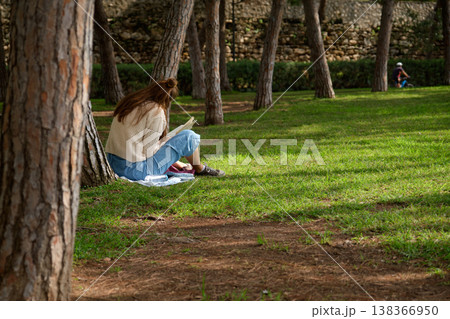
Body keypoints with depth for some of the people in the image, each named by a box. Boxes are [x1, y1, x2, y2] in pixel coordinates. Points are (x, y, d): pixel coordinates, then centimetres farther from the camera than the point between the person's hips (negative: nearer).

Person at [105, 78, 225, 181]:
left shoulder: (128, 102, 9)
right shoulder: (156, 111, -14)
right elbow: (149, 150, -16)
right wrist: (162, 143, 5)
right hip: (136, 169, -8)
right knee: (188, 136, 1)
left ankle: (180, 165, 41)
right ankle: (200, 169, 24)